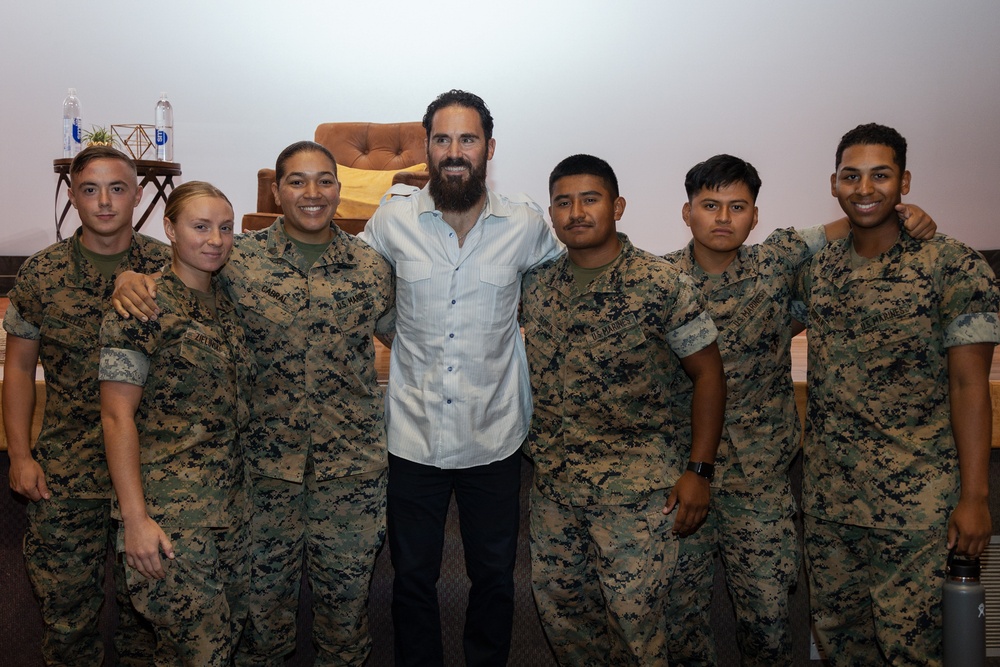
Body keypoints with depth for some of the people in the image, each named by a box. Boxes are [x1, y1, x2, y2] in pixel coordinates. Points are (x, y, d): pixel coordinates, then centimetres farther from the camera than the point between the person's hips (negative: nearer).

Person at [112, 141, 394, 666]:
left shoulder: (372, 268, -2)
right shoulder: (240, 259, -5)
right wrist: (129, 280, -15)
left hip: (352, 463, 1)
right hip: (265, 461, 0)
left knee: (346, 589, 15)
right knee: (263, 588, 16)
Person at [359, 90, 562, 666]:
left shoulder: (527, 227, -5)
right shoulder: (391, 222, -5)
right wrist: (410, 334, 6)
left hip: (495, 437, 0)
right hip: (414, 434, 0)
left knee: (495, 576, 16)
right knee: (413, 577, 14)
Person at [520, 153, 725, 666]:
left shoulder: (661, 286, -11)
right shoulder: (535, 280, 3)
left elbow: (708, 375, -7)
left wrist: (698, 470, -11)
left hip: (636, 484, -5)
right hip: (553, 479, 5)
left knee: (633, 613, -4)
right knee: (557, 602, 14)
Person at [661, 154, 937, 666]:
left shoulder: (778, 263, -4)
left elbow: (848, 228, 5)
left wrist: (904, 215, -13)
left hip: (758, 473, 0)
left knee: (767, 608, 8)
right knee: (681, 604, 11)